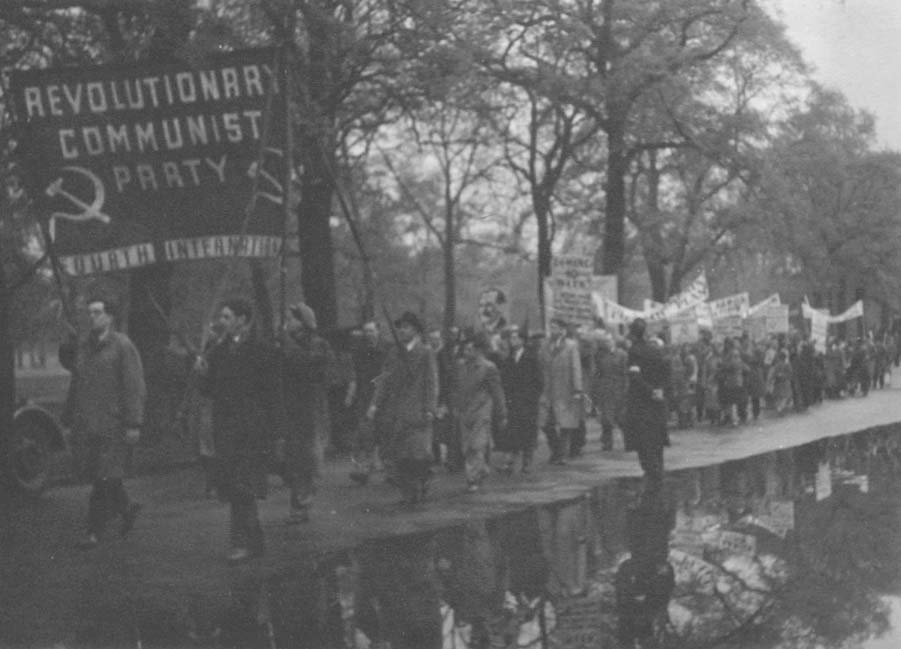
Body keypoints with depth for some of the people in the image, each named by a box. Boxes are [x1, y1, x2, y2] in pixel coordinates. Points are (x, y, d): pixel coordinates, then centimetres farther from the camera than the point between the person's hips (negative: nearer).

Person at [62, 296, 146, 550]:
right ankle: (127, 509, 28)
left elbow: (135, 388, -8)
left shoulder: (123, 346, -4)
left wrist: (133, 424, -14)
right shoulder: (82, 347, 15)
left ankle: (94, 531, 0)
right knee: (95, 476, 6)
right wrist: (69, 421, 17)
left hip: (113, 425, -6)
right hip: (86, 425, 6)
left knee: (105, 479, -7)